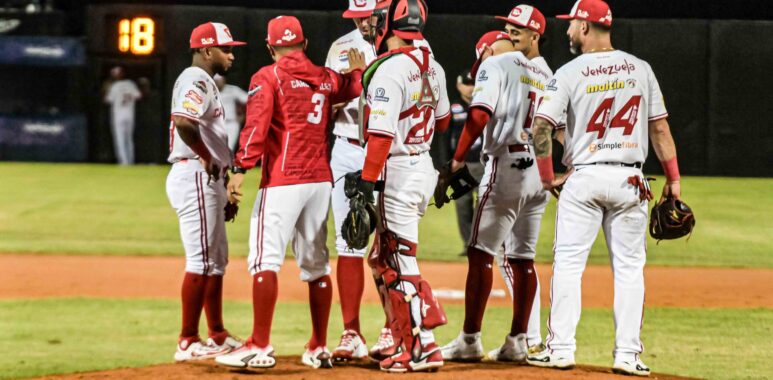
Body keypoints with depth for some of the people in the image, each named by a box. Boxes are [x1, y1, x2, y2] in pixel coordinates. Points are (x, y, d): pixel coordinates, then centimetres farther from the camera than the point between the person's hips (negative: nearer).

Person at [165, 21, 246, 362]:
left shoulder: (204, 82, 21)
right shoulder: (197, 81, -13)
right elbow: (183, 121, -32)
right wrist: (206, 158, -21)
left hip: (207, 179, 11)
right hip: (196, 177, -11)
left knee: (217, 260, 17)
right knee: (201, 260, -10)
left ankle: (217, 335, 26)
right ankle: (188, 343, -9)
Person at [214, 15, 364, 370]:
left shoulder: (268, 77, -3)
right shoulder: (326, 78, 12)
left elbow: (256, 125, -14)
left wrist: (240, 170, -17)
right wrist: (358, 69, 41)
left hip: (282, 181, -6)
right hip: (320, 181, 6)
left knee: (265, 260, -9)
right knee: (316, 264, 12)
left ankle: (260, 347, -16)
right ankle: (319, 349, 14)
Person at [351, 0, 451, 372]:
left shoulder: (389, 70, -18)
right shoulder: (432, 67, 7)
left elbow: (382, 135, -22)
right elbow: (442, 120, 19)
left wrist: (366, 183, -21)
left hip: (399, 170, -9)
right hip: (425, 164, 9)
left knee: (400, 265, -3)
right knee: (383, 260, 19)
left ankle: (423, 349, -3)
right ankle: (402, 342, 23)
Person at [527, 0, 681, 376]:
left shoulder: (569, 73, -5)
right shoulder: (640, 69, 5)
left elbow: (541, 127, -10)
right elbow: (659, 127, 5)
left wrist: (547, 177, 1)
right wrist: (673, 179, 10)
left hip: (584, 178, -2)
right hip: (629, 180, 3)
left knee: (568, 263, 4)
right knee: (629, 267, 6)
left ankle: (561, 348, 1)